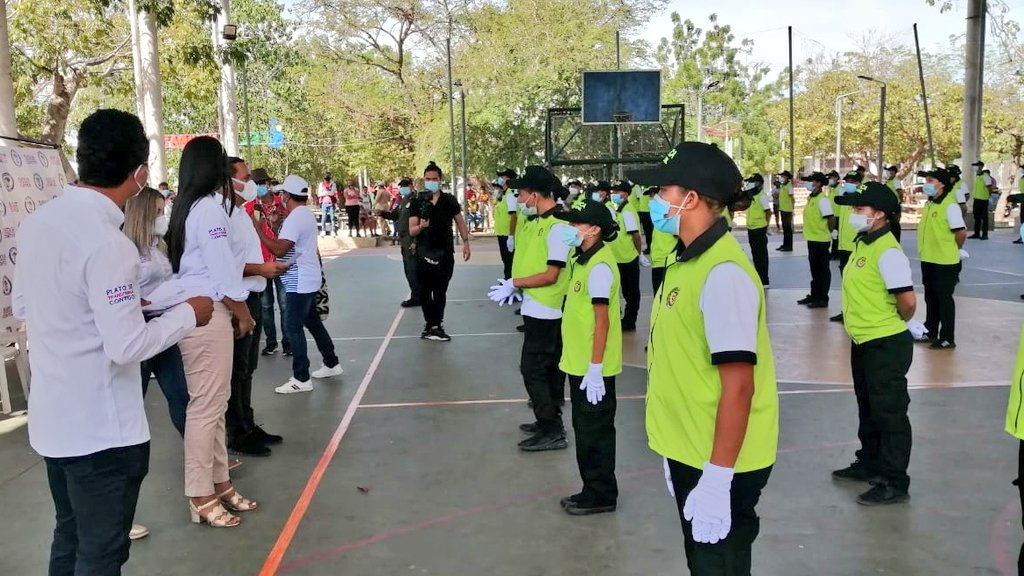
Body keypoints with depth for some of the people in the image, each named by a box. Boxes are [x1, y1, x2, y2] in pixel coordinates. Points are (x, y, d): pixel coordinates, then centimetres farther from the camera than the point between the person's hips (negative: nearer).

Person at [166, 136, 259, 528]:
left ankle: (219, 483, 25)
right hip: (207, 313, -9)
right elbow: (223, 270, -14)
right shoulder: (210, 207, -13)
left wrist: (234, 311, 6)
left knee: (214, 403, 15)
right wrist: (243, 313, -1)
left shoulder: (186, 207, 14)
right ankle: (201, 496, 7)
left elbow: (203, 264, 9)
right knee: (206, 406, -2)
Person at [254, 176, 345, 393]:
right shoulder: (307, 214, 12)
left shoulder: (294, 218, -19)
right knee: (313, 322, 19)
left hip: (300, 281, -10)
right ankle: (332, 363, 28)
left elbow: (279, 249, -26)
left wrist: (257, 229, -21)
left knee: (293, 327, -6)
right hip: (308, 278, 10)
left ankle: (301, 379, -4)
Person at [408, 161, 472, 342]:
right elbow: (411, 231, -6)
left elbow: (460, 222, 13)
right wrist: (421, 226, -27)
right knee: (425, 292, 4)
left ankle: (433, 326, 15)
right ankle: (434, 325, 17)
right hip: (423, 254, -1)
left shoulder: (449, 200, 2)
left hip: (445, 253, 1)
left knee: (440, 292, 6)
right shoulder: (417, 202, -3)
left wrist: (466, 242, 6)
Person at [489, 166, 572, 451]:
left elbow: (551, 275, -22)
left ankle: (552, 431, 2)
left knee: (532, 368, -6)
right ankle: (550, 421, 29)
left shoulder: (559, 226, -20)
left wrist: (513, 284, -16)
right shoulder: (537, 221, 9)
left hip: (546, 310, -10)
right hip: (537, 307, 10)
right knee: (547, 367, 17)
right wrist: (514, 285, -1)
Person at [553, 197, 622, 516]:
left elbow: (602, 321, -22)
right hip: (579, 363, 10)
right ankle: (593, 490, 30)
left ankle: (601, 495, 17)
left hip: (592, 368, -10)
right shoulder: (584, 259, 10)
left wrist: (595, 369, -22)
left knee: (595, 431, 3)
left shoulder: (599, 265, -19)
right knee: (585, 429, 17)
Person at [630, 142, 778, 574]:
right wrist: (675, 453, 17)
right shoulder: (686, 261, 7)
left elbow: (738, 385, -24)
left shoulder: (723, 273, -22)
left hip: (719, 466, -9)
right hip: (690, 453, 9)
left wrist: (718, 478, -23)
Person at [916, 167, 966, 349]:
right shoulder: (929, 203, 8)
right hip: (928, 260, 8)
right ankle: (930, 332, 29)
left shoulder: (949, 205, -17)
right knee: (930, 298, 17)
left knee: (944, 299, 1)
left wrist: (953, 250, -3)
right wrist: (928, 251, 14)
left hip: (945, 262, -8)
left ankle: (947, 339, 11)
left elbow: (961, 232, -18)